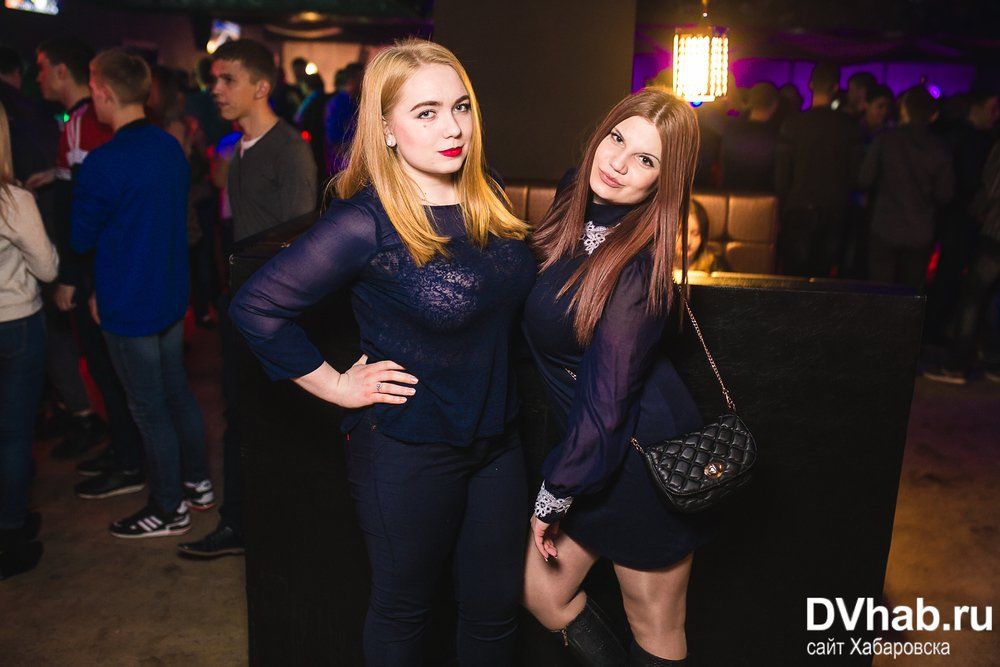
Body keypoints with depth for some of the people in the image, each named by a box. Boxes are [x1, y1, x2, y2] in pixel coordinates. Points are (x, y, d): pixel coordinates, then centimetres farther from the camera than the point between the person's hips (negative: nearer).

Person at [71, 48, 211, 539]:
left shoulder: (104, 163, -22)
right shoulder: (171, 147, 4)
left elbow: (80, 238, -14)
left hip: (129, 308, -8)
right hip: (171, 295, 8)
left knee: (149, 408, 5)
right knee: (176, 392, 19)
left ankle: (168, 509, 20)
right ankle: (197, 481, 34)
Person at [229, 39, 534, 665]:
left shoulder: (491, 197, -1)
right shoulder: (368, 223, -20)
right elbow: (258, 306, -20)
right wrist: (337, 385, -15)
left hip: (499, 439, 6)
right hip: (408, 451, -5)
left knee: (496, 606, 19)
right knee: (404, 608, 18)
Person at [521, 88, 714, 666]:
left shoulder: (638, 265, -26)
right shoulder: (575, 200, -3)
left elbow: (606, 400, -22)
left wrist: (554, 495, -12)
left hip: (646, 462, -7)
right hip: (589, 451, 8)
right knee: (541, 594, 18)